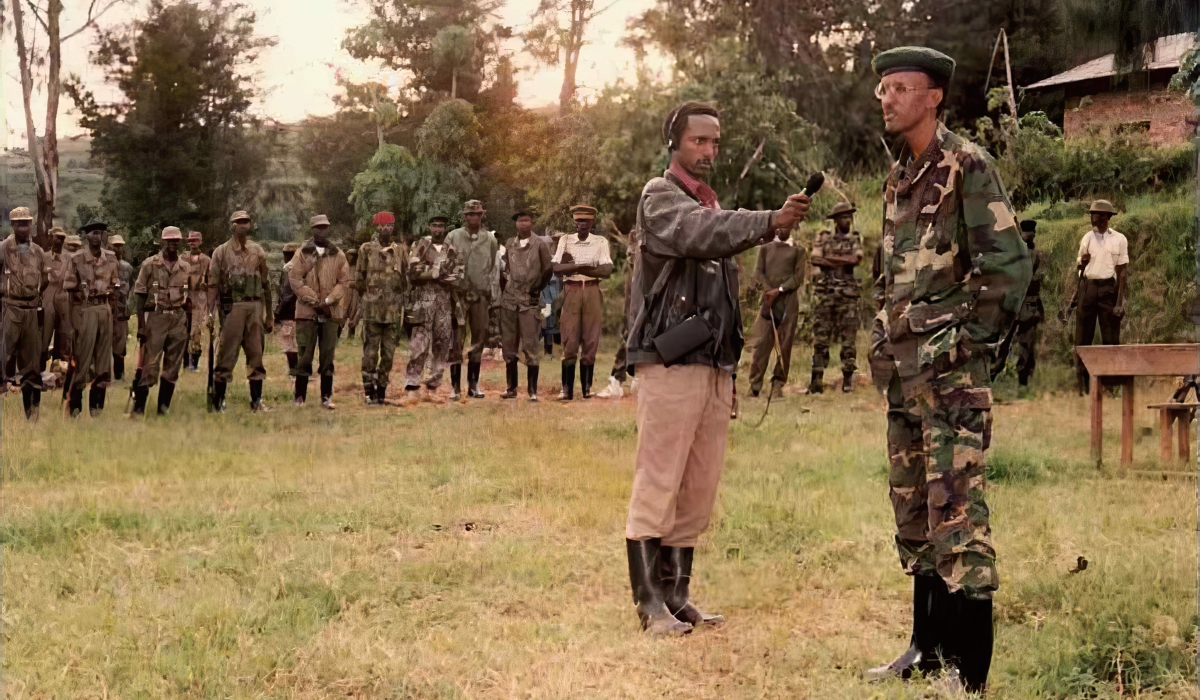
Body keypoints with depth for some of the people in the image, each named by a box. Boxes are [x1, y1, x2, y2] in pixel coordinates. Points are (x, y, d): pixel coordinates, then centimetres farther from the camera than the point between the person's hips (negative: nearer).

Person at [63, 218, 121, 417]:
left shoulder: (110, 258, 7)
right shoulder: (77, 259, -5)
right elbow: (69, 287, -4)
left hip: (105, 309, 5)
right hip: (85, 310, -4)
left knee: (103, 356, 7)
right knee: (83, 356, -4)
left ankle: (96, 403, 16)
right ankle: (75, 405, 5)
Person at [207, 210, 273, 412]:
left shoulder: (258, 251, 10)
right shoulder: (221, 252, 2)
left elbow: (266, 284, 13)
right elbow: (213, 284, -1)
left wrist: (269, 315, 12)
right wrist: (210, 312, -11)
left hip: (255, 307, 3)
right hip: (232, 307, -3)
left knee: (256, 355, 5)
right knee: (226, 356, -1)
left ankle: (257, 400, 12)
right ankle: (218, 401, 5)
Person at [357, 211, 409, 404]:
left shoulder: (401, 249, 9)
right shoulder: (367, 249, 2)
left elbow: (406, 277, 14)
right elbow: (358, 278, 7)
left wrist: (398, 295, 9)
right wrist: (369, 294, 9)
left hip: (394, 308, 3)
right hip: (372, 308, -3)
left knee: (389, 352, 5)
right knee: (371, 350, -2)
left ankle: (382, 390, 13)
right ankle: (370, 391, 2)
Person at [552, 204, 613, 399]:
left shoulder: (600, 242, 5)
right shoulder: (565, 240, 8)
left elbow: (607, 270, -9)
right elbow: (556, 268, -4)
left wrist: (571, 266, -17)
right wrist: (585, 266, -18)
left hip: (592, 292, 0)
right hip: (571, 292, 0)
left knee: (590, 342, 3)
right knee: (569, 342, -4)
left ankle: (587, 387, 10)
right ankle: (567, 389, -4)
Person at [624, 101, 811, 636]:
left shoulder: (713, 207, 22)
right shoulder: (660, 197, -2)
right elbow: (700, 233, -24)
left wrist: (729, 366, 16)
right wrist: (771, 222, -38)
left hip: (714, 365, 8)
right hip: (670, 364, -8)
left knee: (699, 489, 8)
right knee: (658, 484, -6)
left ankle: (677, 593, 15)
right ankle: (650, 601, -1)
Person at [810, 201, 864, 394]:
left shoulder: (855, 239, 11)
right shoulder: (823, 238, 11)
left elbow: (856, 259, -7)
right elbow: (816, 260, -3)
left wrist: (830, 259, -7)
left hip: (848, 295, 0)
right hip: (826, 294, 0)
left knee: (849, 339, -2)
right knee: (820, 338, -2)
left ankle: (848, 379, 3)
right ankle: (817, 380, 0)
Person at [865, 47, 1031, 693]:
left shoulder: (967, 167, -9)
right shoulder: (898, 178, 15)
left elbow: (1009, 264, -14)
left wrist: (965, 338, -14)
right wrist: (888, 343, 15)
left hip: (951, 368, -9)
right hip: (905, 366, 9)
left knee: (954, 511, -9)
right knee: (912, 511, 13)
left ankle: (967, 670, -4)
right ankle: (928, 646, 24)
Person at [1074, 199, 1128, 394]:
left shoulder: (1119, 239, 0)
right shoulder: (1087, 238, 9)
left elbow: (1122, 271, 0)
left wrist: (1120, 301, -6)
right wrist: (1082, 262, -6)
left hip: (1108, 287, -3)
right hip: (1087, 286, 3)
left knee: (1111, 337, -1)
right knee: (1083, 336, 2)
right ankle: (1083, 382, 7)